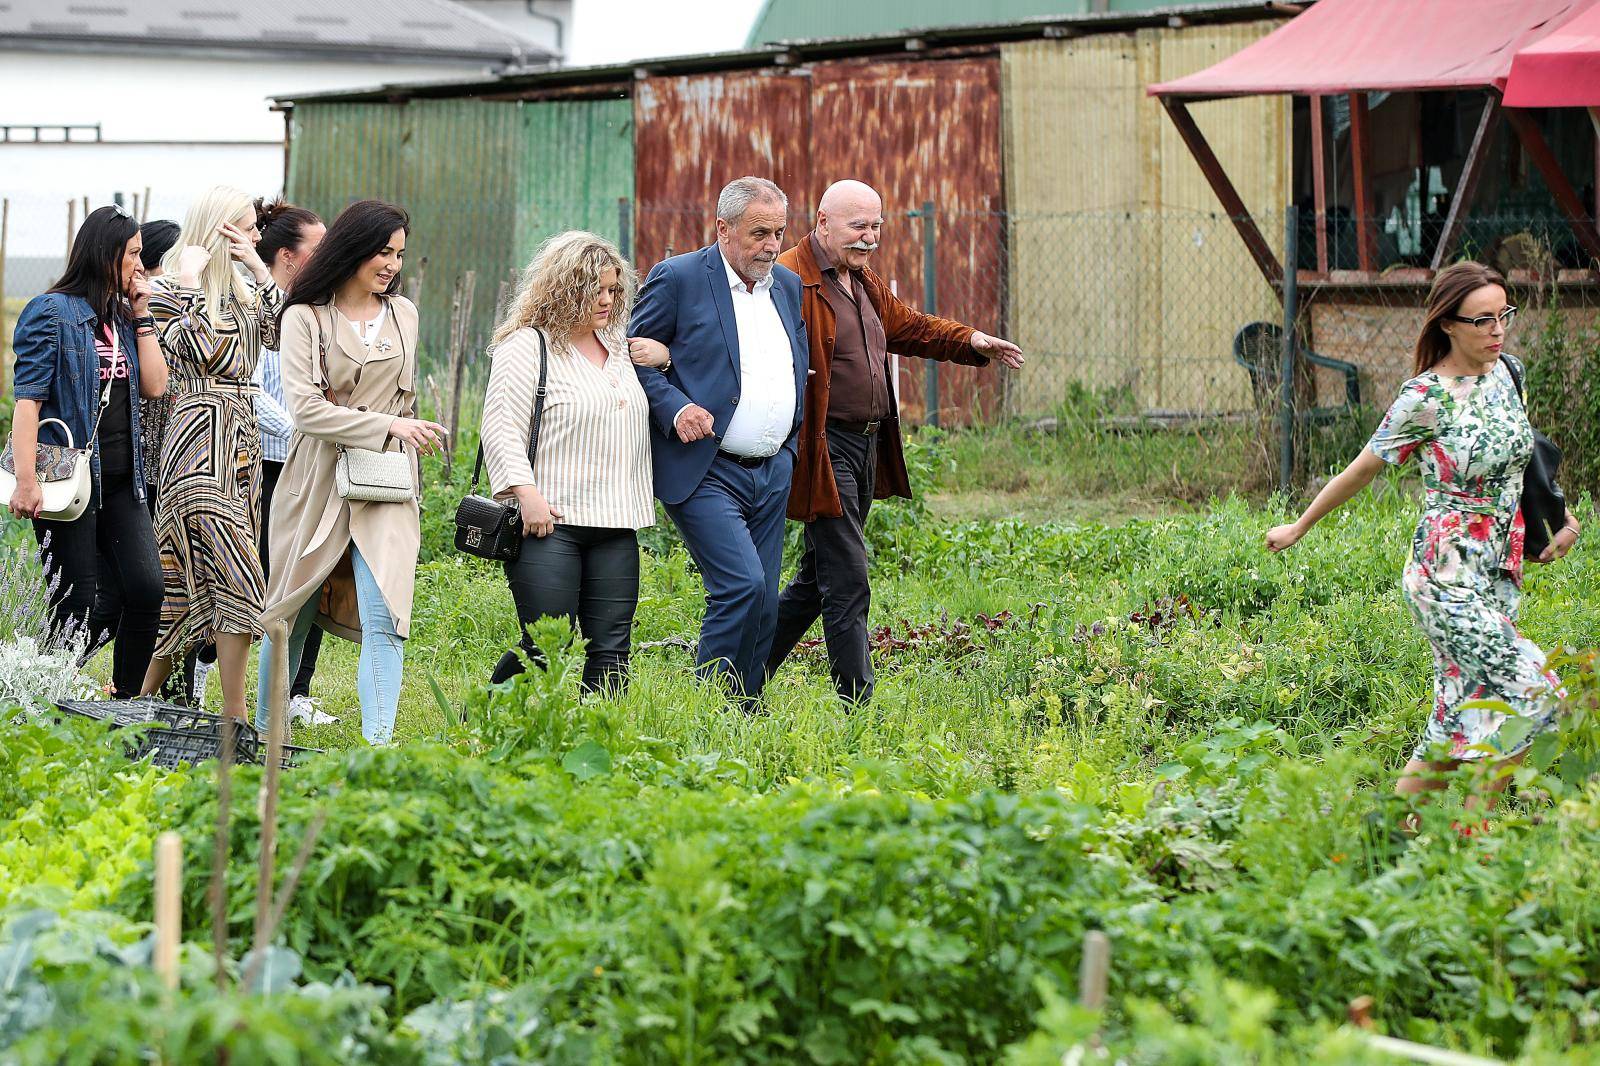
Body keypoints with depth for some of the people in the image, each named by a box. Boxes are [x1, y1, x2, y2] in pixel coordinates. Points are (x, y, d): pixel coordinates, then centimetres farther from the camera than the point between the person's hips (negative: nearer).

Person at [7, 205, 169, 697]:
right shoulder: (52, 313, -6)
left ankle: (126, 700, 7)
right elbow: (27, 399, -12)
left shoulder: (121, 317, 16)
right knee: (77, 605, -5)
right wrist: (26, 481, -20)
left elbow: (155, 385, 8)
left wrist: (141, 315, 7)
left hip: (121, 480, 7)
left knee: (146, 588, -4)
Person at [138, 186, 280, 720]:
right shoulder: (168, 292, -6)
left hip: (241, 439, 8)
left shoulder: (240, 289, 18)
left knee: (192, 584, 7)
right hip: (200, 440, -8)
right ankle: (234, 714, -13)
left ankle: (142, 696, 12)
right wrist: (192, 285, -16)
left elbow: (284, 329, 5)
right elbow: (200, 350, -18)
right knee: (240, 577, -14)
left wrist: (257, 267, 3)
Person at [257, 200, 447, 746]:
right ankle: (265, 731, 24)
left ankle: (378, 740, -19)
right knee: (294, 614, 9)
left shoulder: (402, 315, 10)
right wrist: (390, 428, -17)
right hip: (318, 479, -2)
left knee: (383, 616, -14)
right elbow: (304, 408, -13)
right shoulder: (306, 318, -4)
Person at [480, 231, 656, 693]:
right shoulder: (526, 346, -3)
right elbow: (501, 428, -10)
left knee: (611, 651, 1)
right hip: (550, 521, -7)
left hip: (614, 527, 7)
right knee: (545, 650, -8)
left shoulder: (617, 348, 19)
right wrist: (526, 492, -21)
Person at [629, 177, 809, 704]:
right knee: (742, 586, -19)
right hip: (705, 473, -7)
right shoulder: (678, 278, -5)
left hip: (772, 474, 7)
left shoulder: (789, 286, 14)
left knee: (763, 605, 4)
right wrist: (673, 407, -18)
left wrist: (792, 449, 13)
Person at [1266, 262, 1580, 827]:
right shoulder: (1425, 398, -13)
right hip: (1447, 575, -7)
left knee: (1459, 725, 5)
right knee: (1530, 699, -14)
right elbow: (1362, 470, 0)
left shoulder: (1508, 371, 6)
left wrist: (1558, 514, 17)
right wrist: (1299, 528, 10)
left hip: (1498, 575, 7)